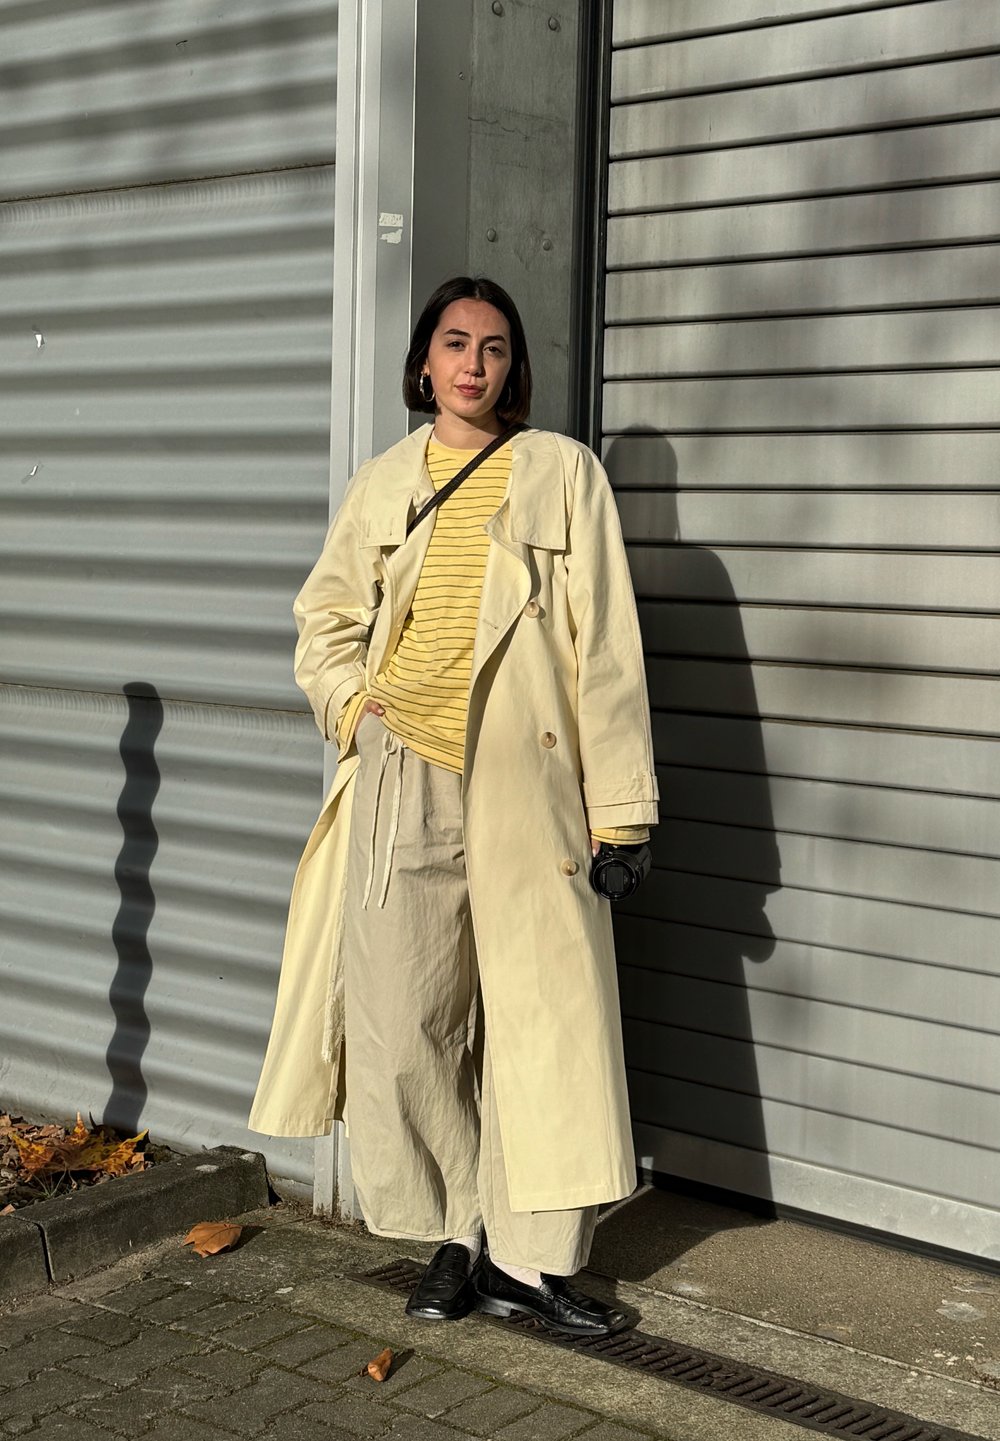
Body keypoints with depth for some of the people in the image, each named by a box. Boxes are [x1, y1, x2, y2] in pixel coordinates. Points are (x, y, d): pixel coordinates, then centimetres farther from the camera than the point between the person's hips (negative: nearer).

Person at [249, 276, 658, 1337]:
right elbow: (325, 617, 23)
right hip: (404, 781, 2)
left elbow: (603, 642, 2)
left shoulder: (562, 471, 5)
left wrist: (615, 800, -3)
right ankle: (457, 1239, 19)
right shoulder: (383, 484, 13)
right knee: (405, 1022, 2)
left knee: (545, 1014, -1)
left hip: (527, 780, -2)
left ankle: (531, 1258, 11)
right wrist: (350, 701, 2)